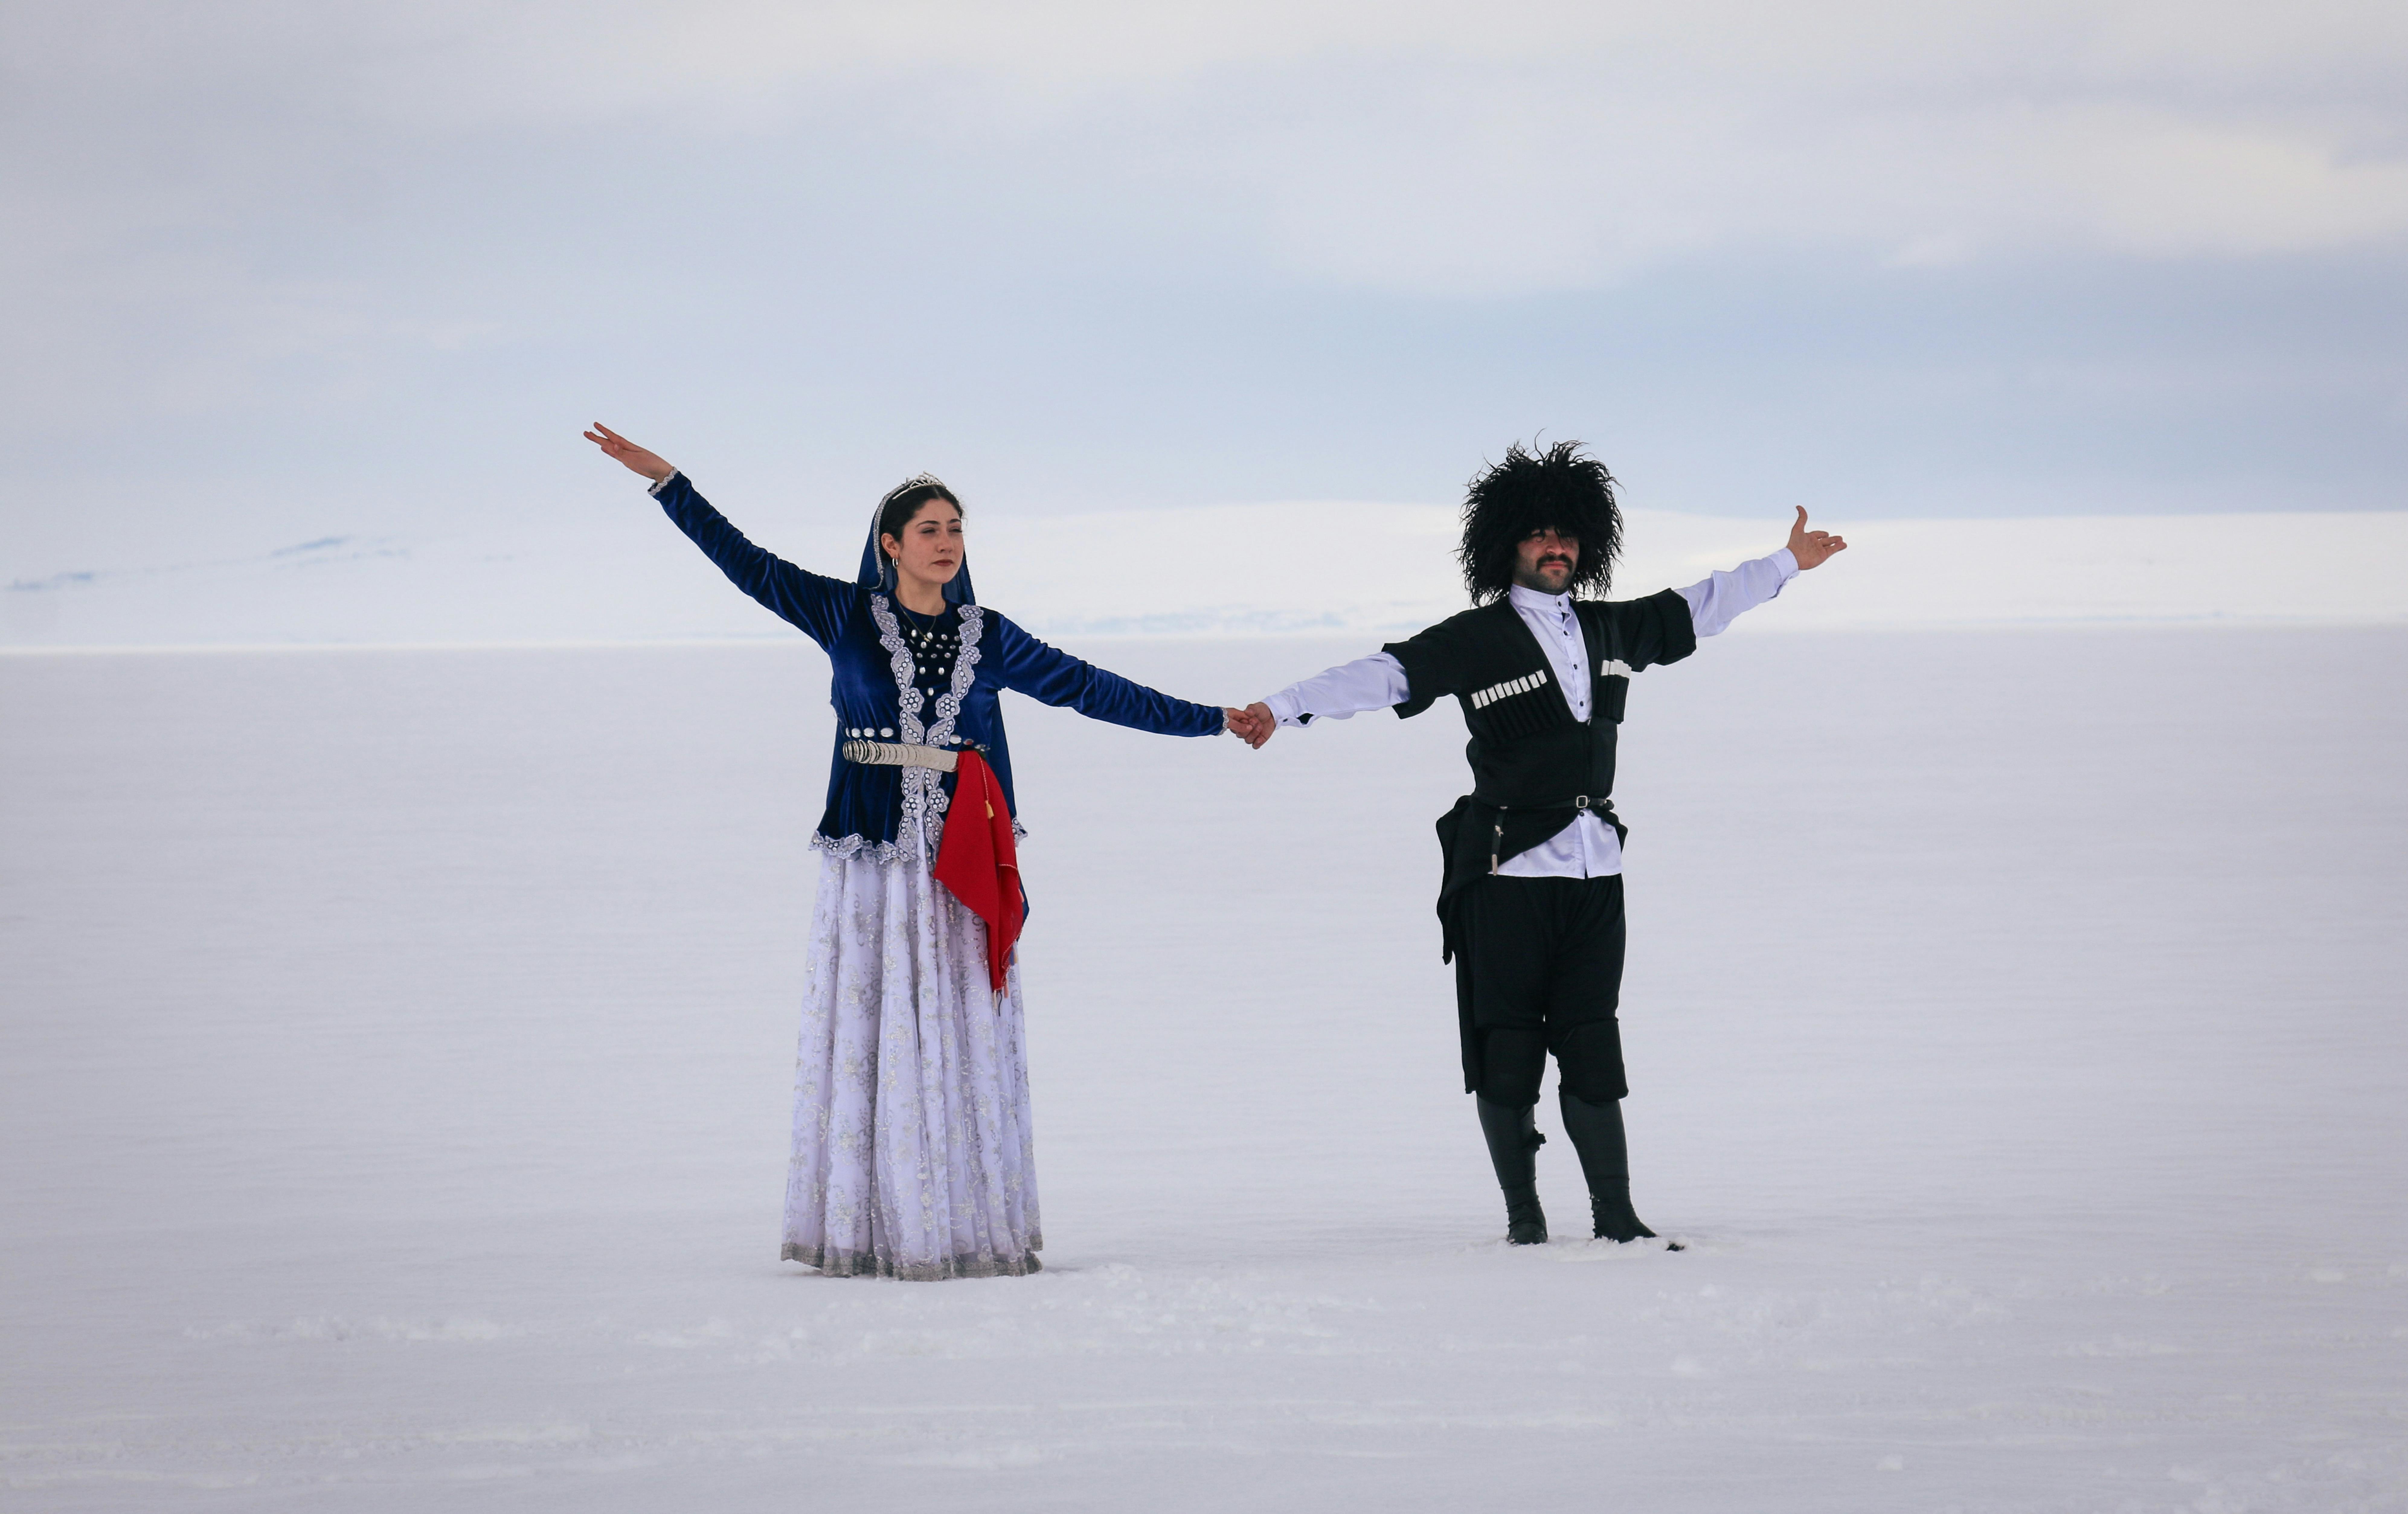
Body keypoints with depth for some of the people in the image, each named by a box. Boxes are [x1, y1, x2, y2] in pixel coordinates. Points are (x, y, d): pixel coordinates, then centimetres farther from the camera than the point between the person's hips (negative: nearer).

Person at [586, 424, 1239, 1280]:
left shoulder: (987, 637, 10)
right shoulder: (846, 616, 5)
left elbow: (1091, 690, 13)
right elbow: (749, 564, 3)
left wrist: (1210, 721, 12)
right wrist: (665, 481, -2)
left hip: (962, 857, 2)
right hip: (870, 849, -2)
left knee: (965, 1039, 1)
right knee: (869, 1032, -2)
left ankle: (970, 1229, 4)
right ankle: (867, 1232, 1)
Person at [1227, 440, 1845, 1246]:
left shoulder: (1614, 630, 12)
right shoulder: (1474, 642, -4)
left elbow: (1699, 607, 27)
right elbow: (1381, 676, -13)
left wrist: (1787, 564, 37)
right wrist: (1282, 709, -24)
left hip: (1595, 869, 4)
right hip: (1508, 870, -4)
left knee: (1592, 1043, 3)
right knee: (1508, 1047, -1)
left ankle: (1615, 1216, 7)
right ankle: (1523, 1216, 9)